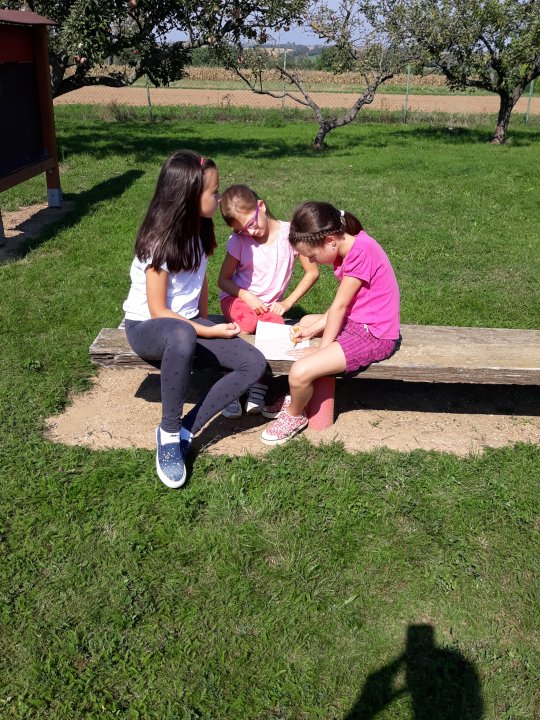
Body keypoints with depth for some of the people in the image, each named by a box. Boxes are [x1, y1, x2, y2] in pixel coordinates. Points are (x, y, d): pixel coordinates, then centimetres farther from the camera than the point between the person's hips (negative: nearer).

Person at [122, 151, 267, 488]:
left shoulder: (197, 231, 1)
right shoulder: (158, 243, -20)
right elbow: (158, 311, -19)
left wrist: (205, 322, 1)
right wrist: (208, 332, -17)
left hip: (189, 323, 7)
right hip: (147, 327, -7)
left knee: (255, 364, -16)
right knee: (182, 336, -46)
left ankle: (185, 430, -13)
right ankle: (168, 432, -26)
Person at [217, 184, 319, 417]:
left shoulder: (289, 233, -10)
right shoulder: (238, 241, -6)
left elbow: (312, 272, -5)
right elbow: (223, 280, -1)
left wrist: (287, 303, -13)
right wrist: (248, 297, -19)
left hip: (270, 304, 0)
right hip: (237, 297, 0)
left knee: (276, 326, -33)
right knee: (248, 323, -34)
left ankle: (258, 388, -16)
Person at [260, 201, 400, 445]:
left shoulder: (361, 252, -24)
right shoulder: (345, 246, 5)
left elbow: (340, 305, -18)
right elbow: (342, 304, 8)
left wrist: (323, 346, -11)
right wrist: (313, 329, 3)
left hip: (373, 336, -11)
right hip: (356, 322, 11)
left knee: (300, 372, -22)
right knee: (306, 321, 29)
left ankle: (295, 416, 12)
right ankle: (300, 397, 32)